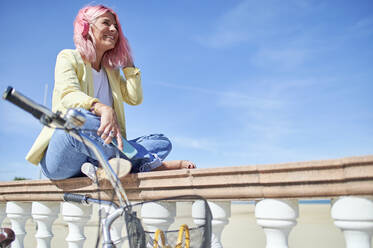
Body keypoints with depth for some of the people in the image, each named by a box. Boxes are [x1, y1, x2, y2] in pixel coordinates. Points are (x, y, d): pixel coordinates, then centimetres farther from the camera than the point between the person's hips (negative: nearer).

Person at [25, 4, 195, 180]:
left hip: (92, 157, 6)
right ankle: (151, 163, -33)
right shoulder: (68, 57, 4)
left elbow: (135, 98, 11)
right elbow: (68, 94, -17)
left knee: (162, 143, -10)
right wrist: (103, 109, -37)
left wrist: (128, 63, 14)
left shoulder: (111, 71, 22)